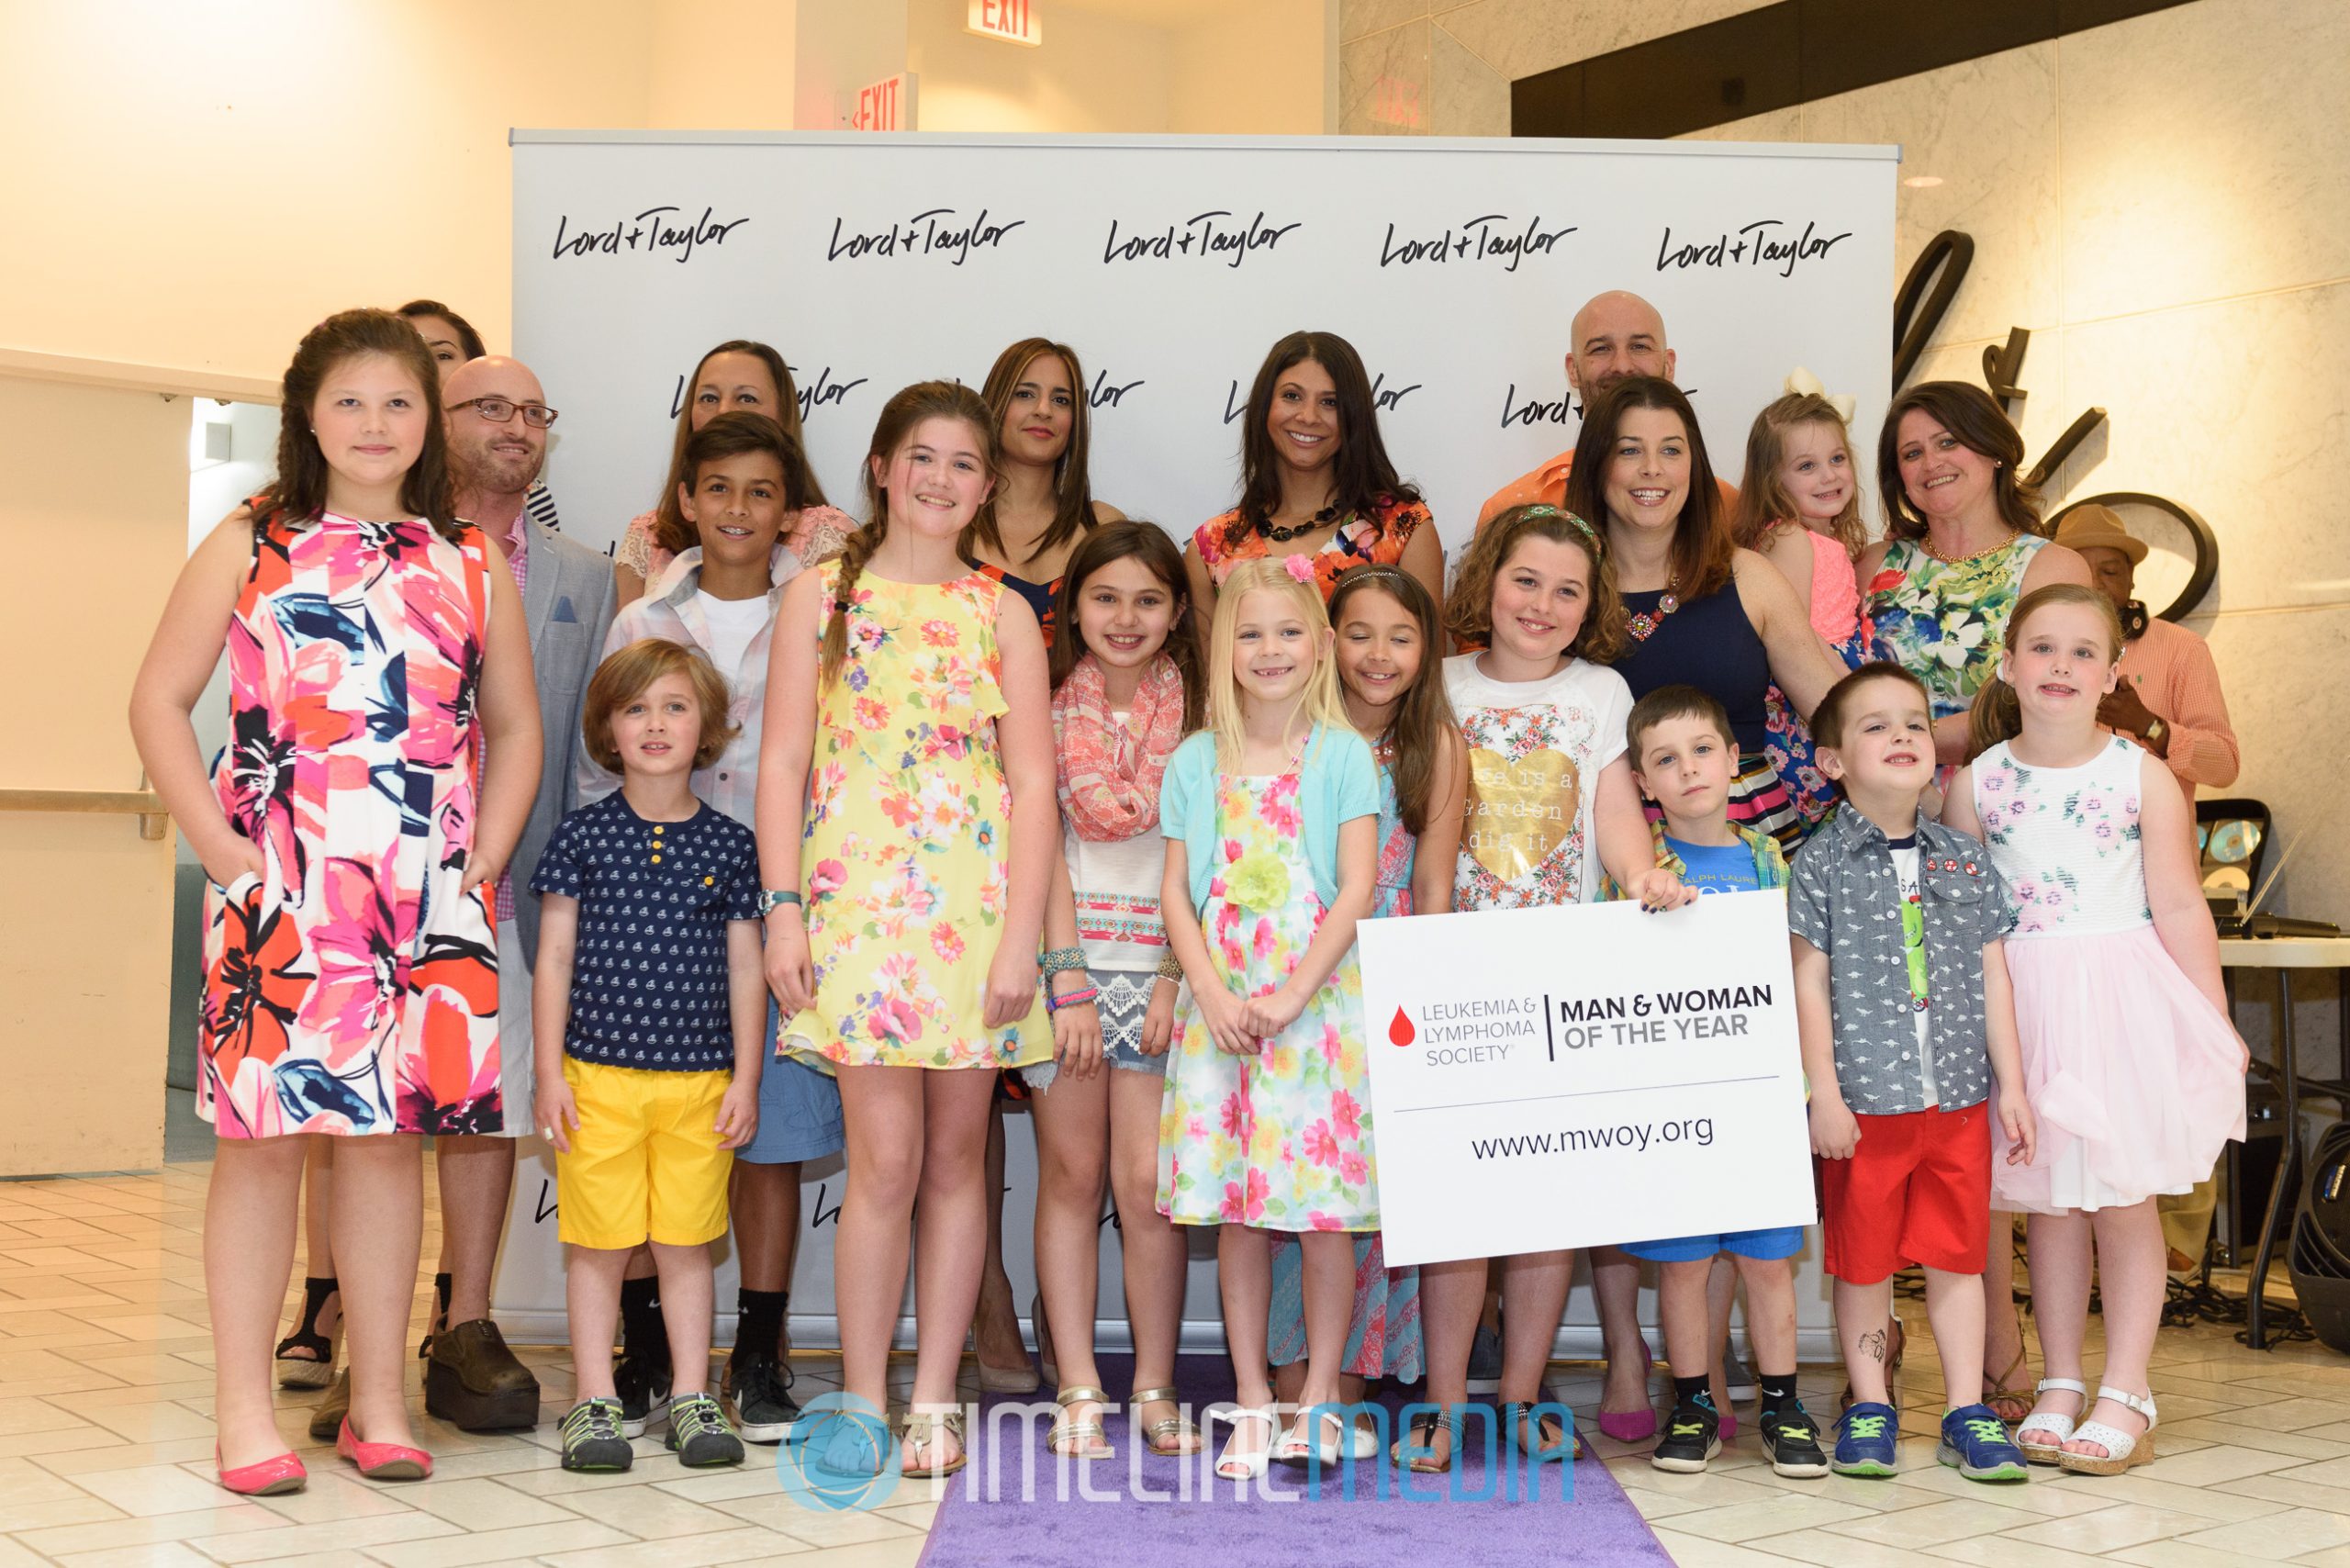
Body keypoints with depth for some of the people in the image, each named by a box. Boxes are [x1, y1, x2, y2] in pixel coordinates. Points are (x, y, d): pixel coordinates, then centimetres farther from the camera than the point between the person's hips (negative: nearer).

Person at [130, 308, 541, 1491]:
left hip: (425, 895, 2)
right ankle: (246, 1413, 7)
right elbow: (160, 701, 4)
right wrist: (220, 846, -6)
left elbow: (514, 727, 17)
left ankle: (378, 1404, 15)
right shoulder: (249, 548, 6)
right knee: (263, 1133, -2)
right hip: (278, 890, -2)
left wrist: (482, 857, 5)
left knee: (393, 1131, 5)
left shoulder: (468, 566, 13)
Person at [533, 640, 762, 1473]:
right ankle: (594, 1403, 13)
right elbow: (555, 958, 3)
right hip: (598, 1077, -1)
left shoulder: (728, 845, 4)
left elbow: (745, 969, 7)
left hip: (699, 1083, 1)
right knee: (597, 1244, 3)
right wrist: (550, 1072, -1)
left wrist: (745, 1080, 4)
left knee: (687, 1244, 7)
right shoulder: (582, 834, 1)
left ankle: (691, 1399, 17)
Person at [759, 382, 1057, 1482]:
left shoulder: (1001, 613, 9)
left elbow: (1032, 782, 4)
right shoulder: (821, 596, 7)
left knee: (956, 1157, 6)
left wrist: (1022, 934, -5)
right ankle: (861, 1401, 5)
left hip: (976, 909, 2)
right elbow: (781, 763, 4)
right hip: (859, 904, -2)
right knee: (885, 1160, -7)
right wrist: (784, 907, -5)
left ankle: (934, 1399, 15)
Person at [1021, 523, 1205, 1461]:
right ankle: (1078, 1389, 10)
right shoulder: (1048, 708, 5)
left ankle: (1155, 1388, 6)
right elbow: (1041, 846, 1)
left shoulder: (1196, 714, 5)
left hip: (1164, 959, 0)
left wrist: (1175, 977, -7)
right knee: (1071, 1173, 3)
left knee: (1146, 1177, -6)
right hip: (1066, 949, 1)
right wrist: (1067, 974, -7)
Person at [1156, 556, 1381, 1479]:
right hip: (1221, 1007, 2)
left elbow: (1356, 890, -5)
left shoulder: (1342, 755, 2)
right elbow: (1176, 893, 7)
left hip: (1318, 1003, -2)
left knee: (1325, 1205, -2)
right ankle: (1252, 1402, 13)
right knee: (1236, 1209, 4)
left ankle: (1319, 1398, 10)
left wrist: (1289, 997, -12)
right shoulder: (1195, 763, 9)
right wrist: (1213, 993, -8)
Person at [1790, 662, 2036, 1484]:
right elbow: (1809, 982, -5)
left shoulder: (1965, 858, 7)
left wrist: (2012, 1086, 6)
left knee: (1956, 1257, 8)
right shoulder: (1822, 863, -3)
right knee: (1863, 1260, 6)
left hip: (1959, 1097, 3)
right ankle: (1870, 1408, 19)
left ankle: (1967, 1413, 17)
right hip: (1864, 1100, -2)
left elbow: (1992, 976, 9)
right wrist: (1824, 1094, -10)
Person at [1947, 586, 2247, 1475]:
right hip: (2023, 1007, 2)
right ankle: (2060, 1385, 19)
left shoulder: (2142, 776, -2)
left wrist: (2215, 1023, -2)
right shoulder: (1976, 784, 2)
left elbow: (2180, 907, -1)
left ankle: (2126, 1395, 10)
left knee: (2123, 1198, 2)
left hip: (2122, 1000, -2)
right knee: (2048, 1200, 8)